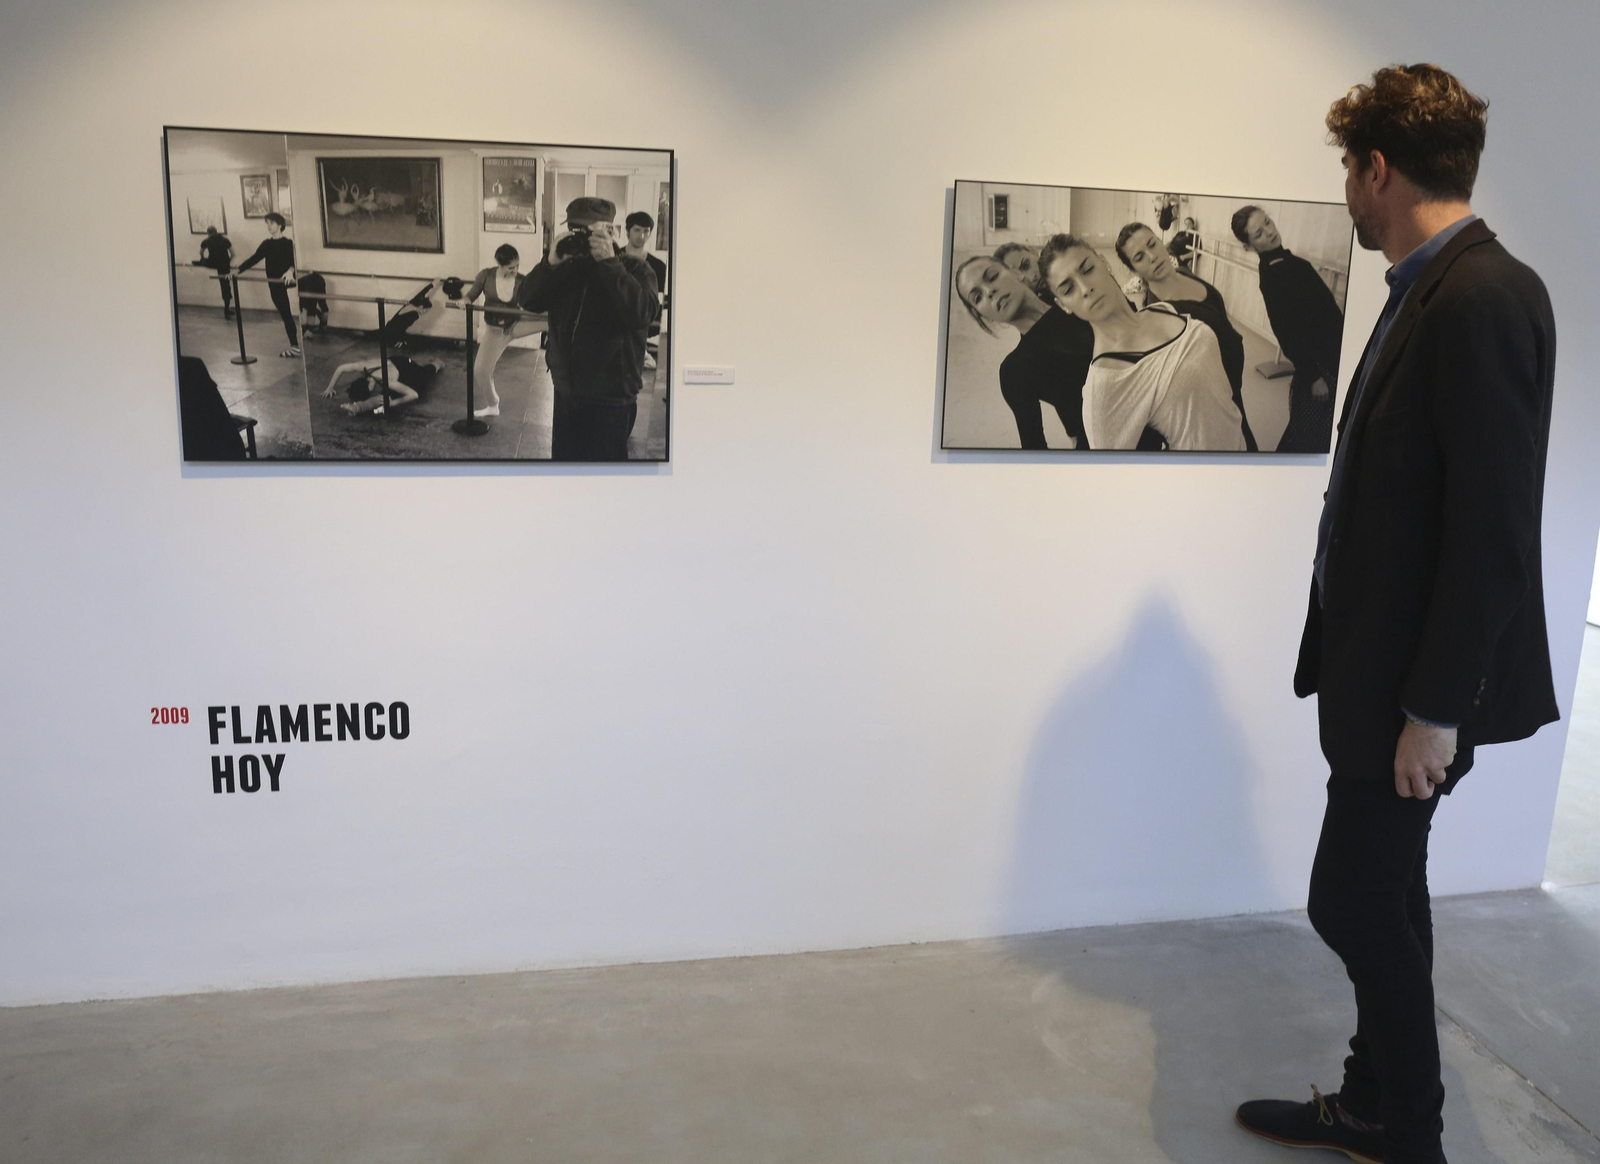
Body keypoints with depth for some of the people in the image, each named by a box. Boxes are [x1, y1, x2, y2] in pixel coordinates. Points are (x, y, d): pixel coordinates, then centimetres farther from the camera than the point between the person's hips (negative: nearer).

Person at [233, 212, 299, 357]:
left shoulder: (288, 243, -8)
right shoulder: (267, 243, 9)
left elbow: (294, 259, -24)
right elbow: (254, 258, 10)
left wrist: (290, 270, -46)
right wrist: (238, 270, 0)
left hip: (285, 282, -5)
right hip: (274, 284, 5)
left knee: (287, 314, -3)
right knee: (285, 315, 8)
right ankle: (294, 346, 13)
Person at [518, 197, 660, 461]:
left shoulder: (634, 268, -7)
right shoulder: (566, 267, 8)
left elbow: (644, 314, -26)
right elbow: (529, 301, -1)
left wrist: (609, 263, -25)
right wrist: (551, 263, -17)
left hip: (611, 398, -5)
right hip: (566, 392, 6)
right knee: (563, 457, 16)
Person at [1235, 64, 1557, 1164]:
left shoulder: (1485, 299, -20)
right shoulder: (1430, 293, 9)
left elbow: (1495, 530, -23)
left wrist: (1435, 707, -20)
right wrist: (1378, 678, 15)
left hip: (1420, 685, -9)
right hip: (1379, 663, 9)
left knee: (1357, 898, 2)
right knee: (1380, 896, 18)